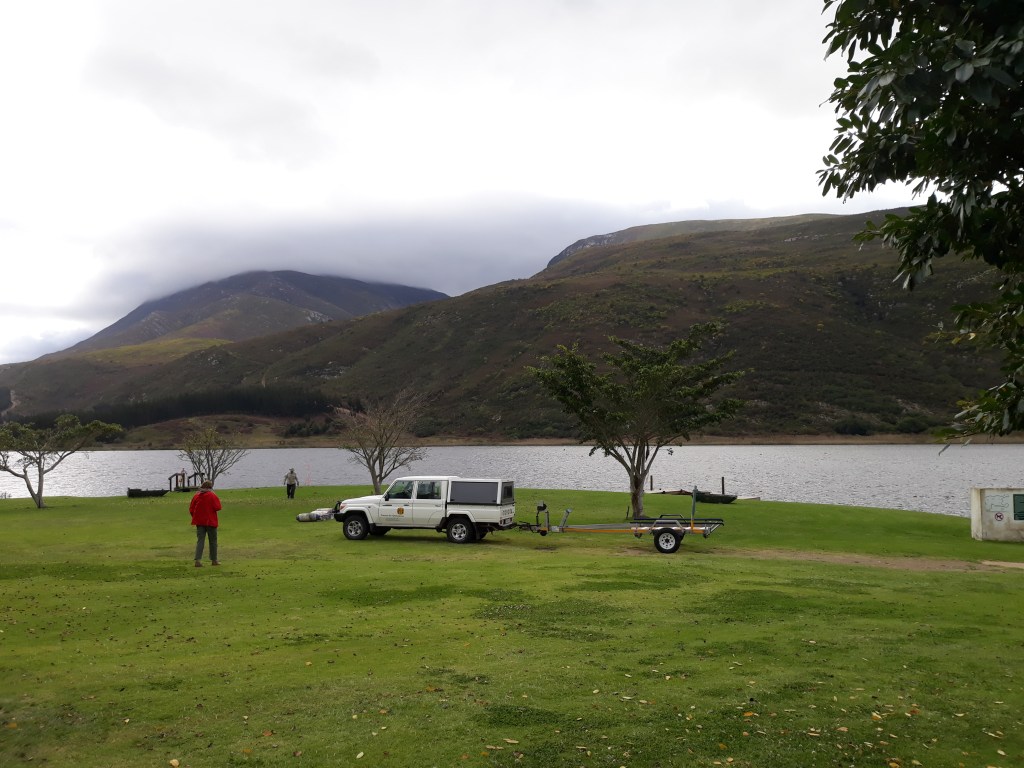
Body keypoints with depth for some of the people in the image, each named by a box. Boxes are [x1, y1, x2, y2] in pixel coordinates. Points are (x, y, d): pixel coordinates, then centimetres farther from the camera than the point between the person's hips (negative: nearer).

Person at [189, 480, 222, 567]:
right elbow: (217, 507, -14)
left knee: (200, 541, 3)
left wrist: (195, 517, 17)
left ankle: (198, 560, -12)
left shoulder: (196, 496, 3)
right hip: (211, 521, -3)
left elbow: (191, 509, 4)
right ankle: (214, 560, 16)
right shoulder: (212, 495, -9)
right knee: (213, 541, 10)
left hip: (199, 521, 3)